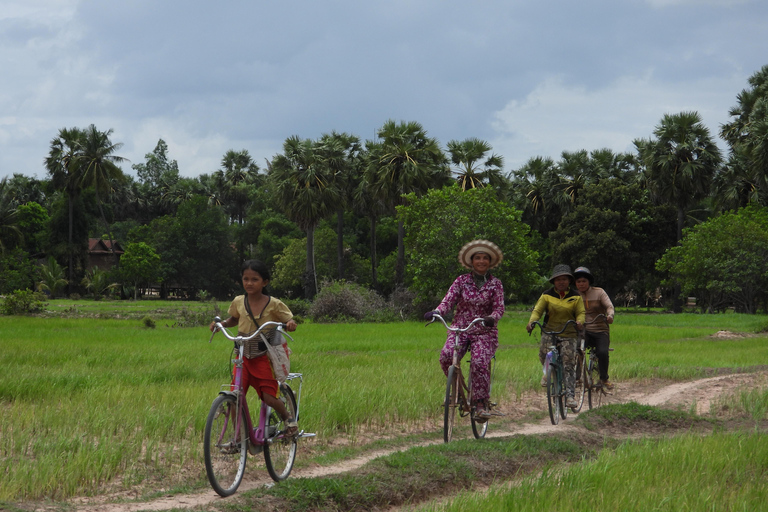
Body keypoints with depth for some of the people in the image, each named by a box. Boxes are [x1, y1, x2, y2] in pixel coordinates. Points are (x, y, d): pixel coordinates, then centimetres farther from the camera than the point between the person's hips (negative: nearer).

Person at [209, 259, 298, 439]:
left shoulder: (274, 304, -8)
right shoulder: (238, 302, 2)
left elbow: (290, 321, -1)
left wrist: (290, 324, -24)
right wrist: (221, 323, 2)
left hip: (264, 358, -3)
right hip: (243, 357, 3)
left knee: (269, 397, -10)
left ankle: (288, 417, 22)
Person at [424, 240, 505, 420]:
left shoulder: (495, 283, 4)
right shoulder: (462, 281, 6)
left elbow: (499, 308, -3)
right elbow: (448, 301, -1)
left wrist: (492, 318, -26)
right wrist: (436, 312, -23)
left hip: (484, 331, -1)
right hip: (460, 328, 1)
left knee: (480, 362, -27)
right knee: (446, 356, -26)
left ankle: (481, 403, -15)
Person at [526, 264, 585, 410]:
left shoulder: (575, 297, 5)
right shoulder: (547, 295, 4)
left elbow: (581, 312, 0)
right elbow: (537, 310, -2)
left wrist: (579, 321, -24)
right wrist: (532, 321, -23)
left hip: (568, 334, 0)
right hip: (549, 332, 0)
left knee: (569, 364, -9)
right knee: (544, 354, -24)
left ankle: (570, 395, -7)